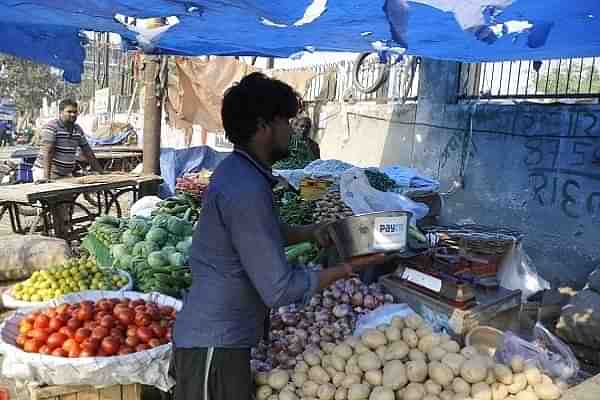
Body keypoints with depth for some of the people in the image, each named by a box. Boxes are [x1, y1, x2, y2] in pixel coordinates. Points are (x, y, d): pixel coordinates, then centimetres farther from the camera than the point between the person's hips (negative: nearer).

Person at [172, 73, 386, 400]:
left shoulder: (236, 170, 3)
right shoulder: (246, 189, -27)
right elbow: (279, 289, -24)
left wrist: (309, 233, 6)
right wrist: (346, 269, -14)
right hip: (215, 344, -9)